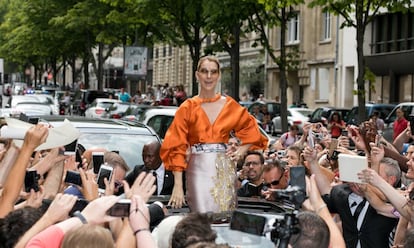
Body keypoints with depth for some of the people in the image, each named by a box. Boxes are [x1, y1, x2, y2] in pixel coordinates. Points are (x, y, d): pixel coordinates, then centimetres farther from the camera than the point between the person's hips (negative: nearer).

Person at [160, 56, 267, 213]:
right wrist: (178, 185, -10)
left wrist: (241, 151, 4)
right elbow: (176, 147, -3)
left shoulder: (230, 105, 8)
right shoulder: (187, 108, 1)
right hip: (198, 169, -2)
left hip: (224, 169, 2)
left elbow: (251, 130, 21)